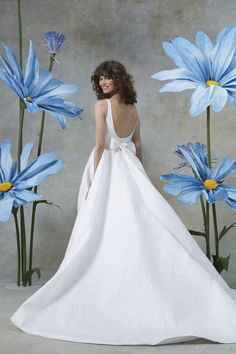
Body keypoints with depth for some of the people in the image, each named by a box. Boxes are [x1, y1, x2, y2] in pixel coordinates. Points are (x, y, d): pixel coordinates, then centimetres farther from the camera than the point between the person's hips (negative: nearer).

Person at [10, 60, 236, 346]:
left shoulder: (102, 105, -8)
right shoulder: (133, 109, 12)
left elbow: (100, 145, -12)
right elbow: (137, 147, 15)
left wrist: (94, 182, -10)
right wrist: (136, 176, 20)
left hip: (107, 170, -6)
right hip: (128, 169, 6)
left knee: (104, 232, -2)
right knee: (134, 227, 4)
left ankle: (105, 294, 3)